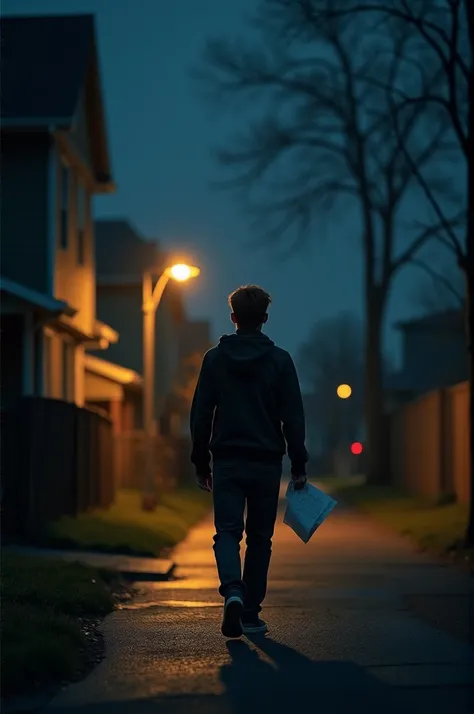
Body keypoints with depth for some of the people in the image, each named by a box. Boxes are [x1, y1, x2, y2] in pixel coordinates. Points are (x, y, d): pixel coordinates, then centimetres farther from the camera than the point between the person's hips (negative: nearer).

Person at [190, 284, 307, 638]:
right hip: (266, 463, 0)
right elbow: (293, 417, -3)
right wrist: (299, 466, 3)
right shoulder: (280, 360, -1)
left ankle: (233, 590, -25)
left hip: (227, 462, 0)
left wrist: (201, 463, 9)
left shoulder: (215, 358, 2)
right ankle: (251, 614, 12)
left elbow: (200, 414, 2)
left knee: (227, 532, 2)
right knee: (260, 537, 10)